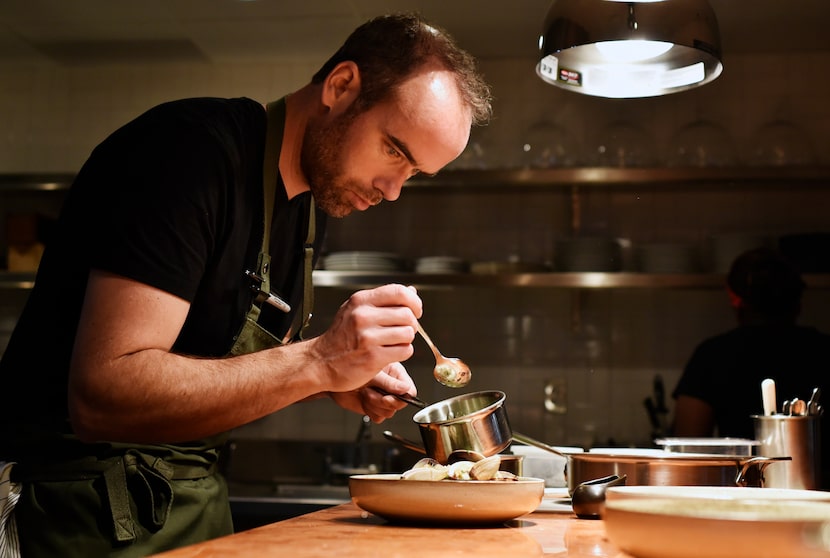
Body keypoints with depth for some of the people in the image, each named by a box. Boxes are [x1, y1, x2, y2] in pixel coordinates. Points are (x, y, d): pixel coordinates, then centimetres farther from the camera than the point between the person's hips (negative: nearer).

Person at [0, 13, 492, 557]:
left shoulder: (310, 201, 5)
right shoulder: (192, 150, -21)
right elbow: (101, 395, -28)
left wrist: (341, 379, -3)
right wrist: (319, 363, -30)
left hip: (194, 492, 8)